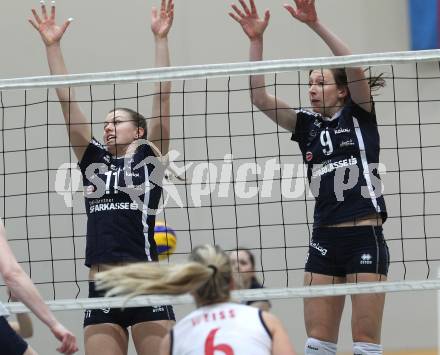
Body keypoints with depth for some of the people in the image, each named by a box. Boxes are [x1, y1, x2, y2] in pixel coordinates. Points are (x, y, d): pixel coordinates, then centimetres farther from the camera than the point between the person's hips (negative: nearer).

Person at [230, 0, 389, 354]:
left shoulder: (359, 115, 1)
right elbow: (260, 98, 3)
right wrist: (256, 39, -6)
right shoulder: (308, 124, 12)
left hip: (365, 237, -5)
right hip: (324, 240, 5)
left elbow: (355, 68, -16)